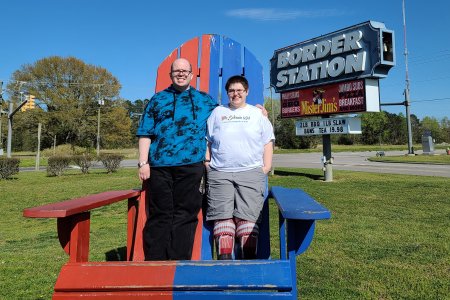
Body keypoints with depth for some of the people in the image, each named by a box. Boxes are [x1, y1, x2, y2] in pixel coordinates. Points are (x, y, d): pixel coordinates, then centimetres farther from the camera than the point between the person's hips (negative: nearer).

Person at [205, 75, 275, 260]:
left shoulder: (257, 114, 14)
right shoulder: (217, 113, 18)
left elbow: (268, 142, 12)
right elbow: (207, 142, 17)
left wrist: (266, 167, 2)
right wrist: (207, 163, 7)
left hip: (251, 173, -1)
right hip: (219, 174, 1)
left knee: (247, 217, -6)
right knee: (222, 216, -4)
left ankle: (248, 260, 0)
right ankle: (224, 261, 2)